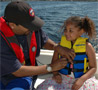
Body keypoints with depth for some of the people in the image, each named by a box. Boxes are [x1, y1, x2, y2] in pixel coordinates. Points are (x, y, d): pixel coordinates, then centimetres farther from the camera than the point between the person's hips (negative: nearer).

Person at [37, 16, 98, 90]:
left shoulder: (87, 46, -4)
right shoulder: (61, 44, 2)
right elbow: (54, 61, 11)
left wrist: (82, 79, -17)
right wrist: (55, 74, -7)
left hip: (83, 79, -1)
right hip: (63, 78, 1)